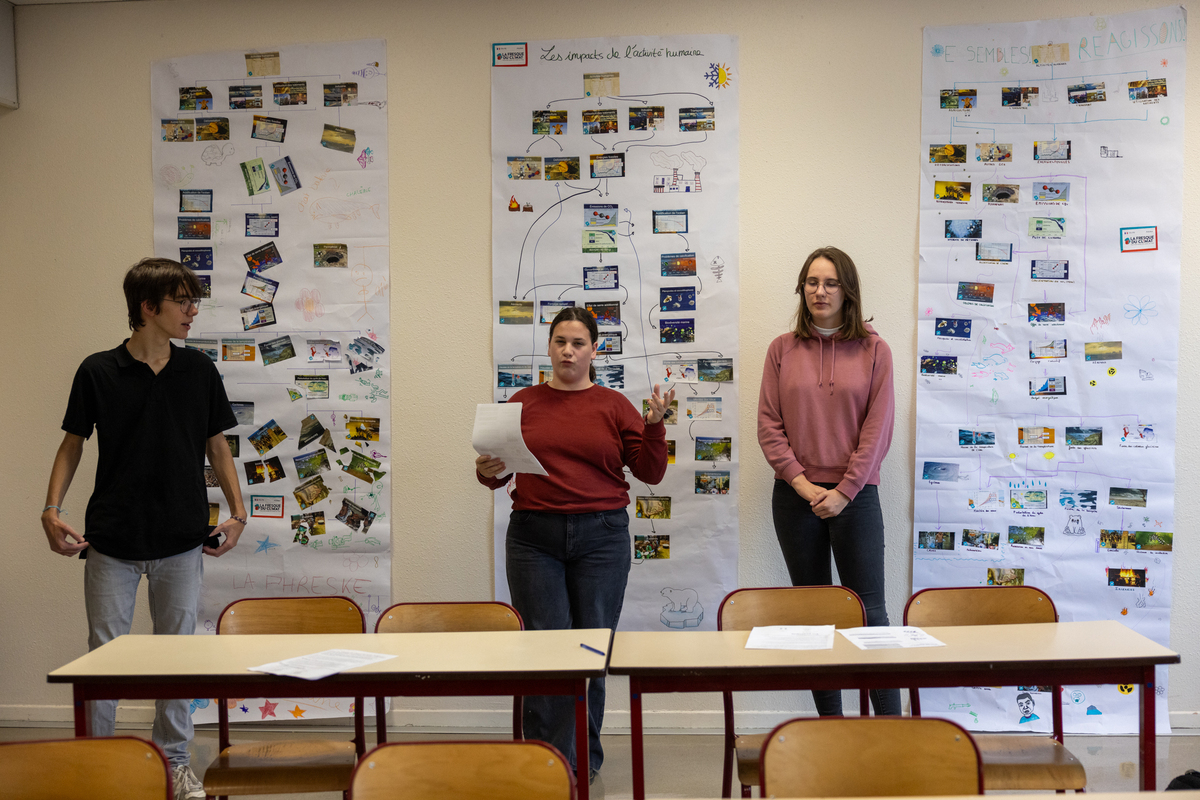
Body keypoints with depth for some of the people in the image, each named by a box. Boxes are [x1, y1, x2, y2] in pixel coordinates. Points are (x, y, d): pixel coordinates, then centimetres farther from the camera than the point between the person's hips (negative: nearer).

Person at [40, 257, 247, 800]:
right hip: (112, 541, -1)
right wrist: (52, 509, -8)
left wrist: (237, 511, -1)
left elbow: (217, 445, 9)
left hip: (182, 539, 2)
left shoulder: (199, 371, 3)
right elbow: (73, 444, 4)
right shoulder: (97, 372, -3)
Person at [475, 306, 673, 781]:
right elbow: (497, 472, 13)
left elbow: (651, 473, 5)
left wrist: (654, 424, -9)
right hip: (534, 537, 0)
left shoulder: (614, 405, 7)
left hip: (602, 537, 0)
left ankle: (585, 758, 19)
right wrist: (487, 471, -9)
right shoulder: (523, 403, 9)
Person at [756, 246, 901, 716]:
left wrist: (844, 491, -10)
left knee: (869, 611, -3)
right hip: (796, 498, 2)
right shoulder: (782, 350, 6)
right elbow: (768, 425, 2)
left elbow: (878, 427, -3)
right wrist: (802, 483, -8)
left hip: (855, 497, -2)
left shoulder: (874, 350, 2)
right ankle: (829, 727, 16)